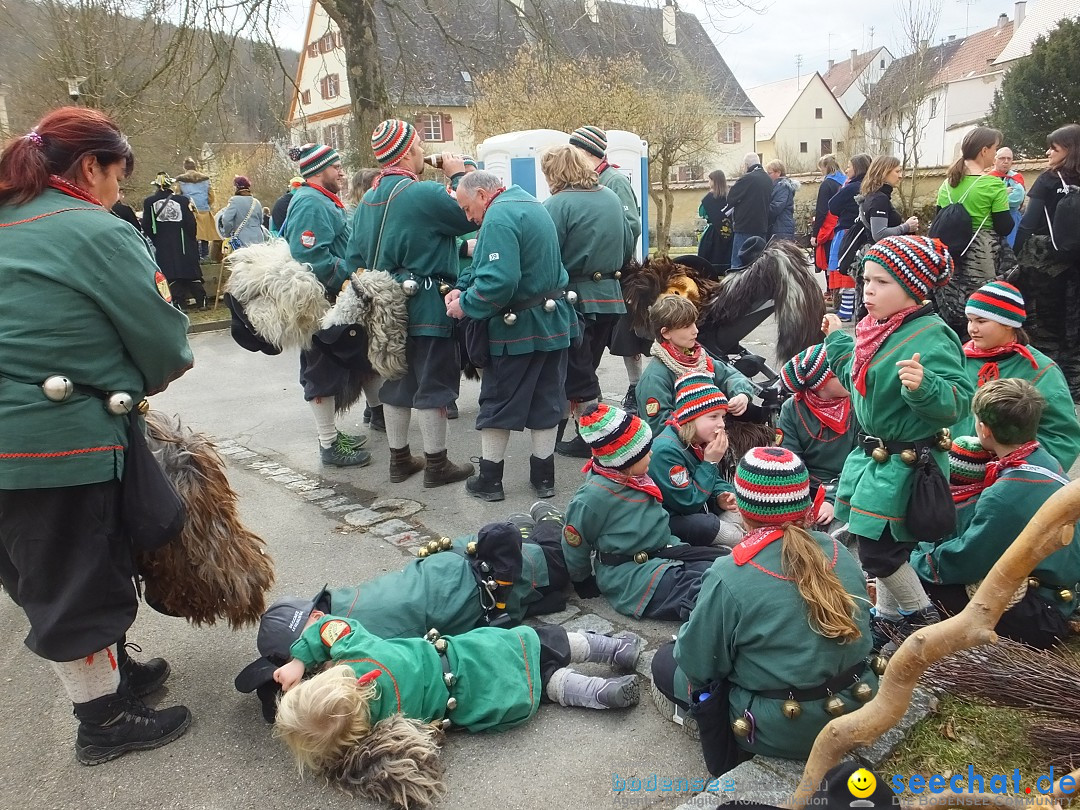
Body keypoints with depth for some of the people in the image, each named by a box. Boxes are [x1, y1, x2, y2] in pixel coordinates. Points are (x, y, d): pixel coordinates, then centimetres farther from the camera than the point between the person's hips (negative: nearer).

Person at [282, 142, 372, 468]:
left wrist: (352, 272, 14)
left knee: (327, 369, 18)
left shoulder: (321, 200, 17)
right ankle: (330, 446, 5)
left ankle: (331, 433, 30)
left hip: (329, 302, 11)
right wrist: (349, 274, -20)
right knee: (323, 371, -3)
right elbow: (312, 258, -27)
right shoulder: (311, 204, -18)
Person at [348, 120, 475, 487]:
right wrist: (458, 175, 0)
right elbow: (472, 216, -11)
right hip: (427, 305, -8)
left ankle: (399, 459, 25)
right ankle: (436, 464, 9)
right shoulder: (425, 193, -17)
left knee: (396, 383, 15)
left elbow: (355, 256, 10)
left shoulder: (368, 199, 9)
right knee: (433, 385, 1)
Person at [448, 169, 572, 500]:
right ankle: (543, 476, 21)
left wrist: (466, 305, -16)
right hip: (553, 322, 8)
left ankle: (489, 479, 16)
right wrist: (462, 288, 2)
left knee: (497, 403, 6)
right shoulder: (528, 203, 13)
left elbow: (499, 280, -30)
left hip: (517, 327, -8)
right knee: (545, 401, 13)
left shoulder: (499, 217, -19)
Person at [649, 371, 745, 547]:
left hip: (699, 509, 9)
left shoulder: (700, 441, -1)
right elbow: (688, 503, -25)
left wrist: (722, 495, -8)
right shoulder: (666, 450, -27)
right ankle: (742, 540, -9)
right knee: (706, 525, -36)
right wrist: (710, 463, -23)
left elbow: (715, 480, 15)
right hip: (668, 521, -9)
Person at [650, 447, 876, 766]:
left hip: (781, 732, -7)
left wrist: (685, 637, 8)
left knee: (666, 660, 13)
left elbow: (698, 662, -14)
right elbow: (860, 634, 8)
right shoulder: (840, 553, -7)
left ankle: (733, 748, 11)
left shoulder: (730, 575, -25)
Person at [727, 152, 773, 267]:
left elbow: (730, 200, -8)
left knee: (737, 262, -4)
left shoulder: (747, 179, -13)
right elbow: (769, 201, 16)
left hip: (745, 227, -7)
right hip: (762, 226, 7)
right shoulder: (768, 180, 9)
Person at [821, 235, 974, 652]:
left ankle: (924, 618, 21)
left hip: (904, 464, -9)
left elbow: (959, 399, -29)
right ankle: (889, 616, 38)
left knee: (878, 549, -1)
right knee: (883, 545, 20)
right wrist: (837, 340, 26)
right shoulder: (880, 328, 4)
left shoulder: (930, 337, -23)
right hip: (875, 455, 9)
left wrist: (924, 386, -47)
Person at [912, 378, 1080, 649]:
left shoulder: (1008, 494, -29)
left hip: (1037, 620, -9)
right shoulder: (1044, 461, -1)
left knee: (921, 569, -13)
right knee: (926, 549, 6)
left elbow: (962, 561, -19)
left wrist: (913, 560, -1)